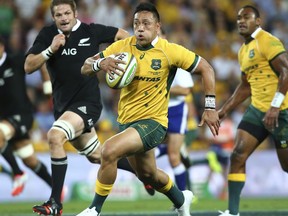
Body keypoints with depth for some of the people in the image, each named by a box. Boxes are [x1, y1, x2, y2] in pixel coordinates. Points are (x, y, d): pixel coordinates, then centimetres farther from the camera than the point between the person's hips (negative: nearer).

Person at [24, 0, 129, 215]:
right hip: (62, 106, 6)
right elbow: (28, 67, -6)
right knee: (96, 156, 20)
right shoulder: (47, 35, 1)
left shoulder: (91, 31, -5)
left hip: (87, 103, -6)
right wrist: (51, 49, -18)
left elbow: (123, 35, 9)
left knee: (54, 136, -29)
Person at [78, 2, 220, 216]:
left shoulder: (169, 51, -14)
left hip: (153, 122, -6)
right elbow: (85, 68, -3)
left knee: (109, 150, -28)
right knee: (147, 174, 23)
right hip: (126, 121, 6)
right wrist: (100, 63, -27)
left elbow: (205, 68, -6)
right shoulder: (122, 47, -4)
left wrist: (210, 107, -11)